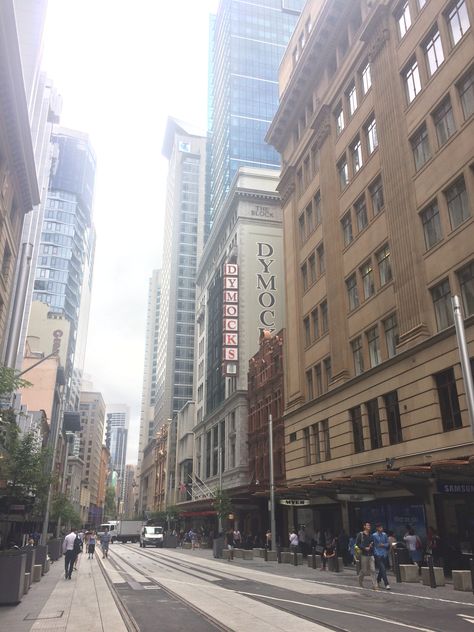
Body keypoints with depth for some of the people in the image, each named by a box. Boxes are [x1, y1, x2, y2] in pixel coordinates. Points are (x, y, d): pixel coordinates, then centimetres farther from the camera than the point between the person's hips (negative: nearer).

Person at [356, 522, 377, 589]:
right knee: (364, 570, 5)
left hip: (371, 554, 3)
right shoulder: (360, 534, -3)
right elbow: (357, 543, -6)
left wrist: (371, 545, -3)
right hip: (364, 554, -3)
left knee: (373, 570, -4)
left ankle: (374, 585, -1)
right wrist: (365, 548, -14)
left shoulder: (371, 535, 9)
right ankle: (360, 580, 33)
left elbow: (373, 543, 20)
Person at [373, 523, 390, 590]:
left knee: (382, 569, 13)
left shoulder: (384, 535, 7)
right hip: (378, 554, -5)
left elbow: (388, 543, 10)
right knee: (382, 569, -12)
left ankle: (378, 581, 34)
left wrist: (383, 545, -8)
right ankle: (386, 584, -9)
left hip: (384, 554, 5)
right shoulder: (374, 535, -5)